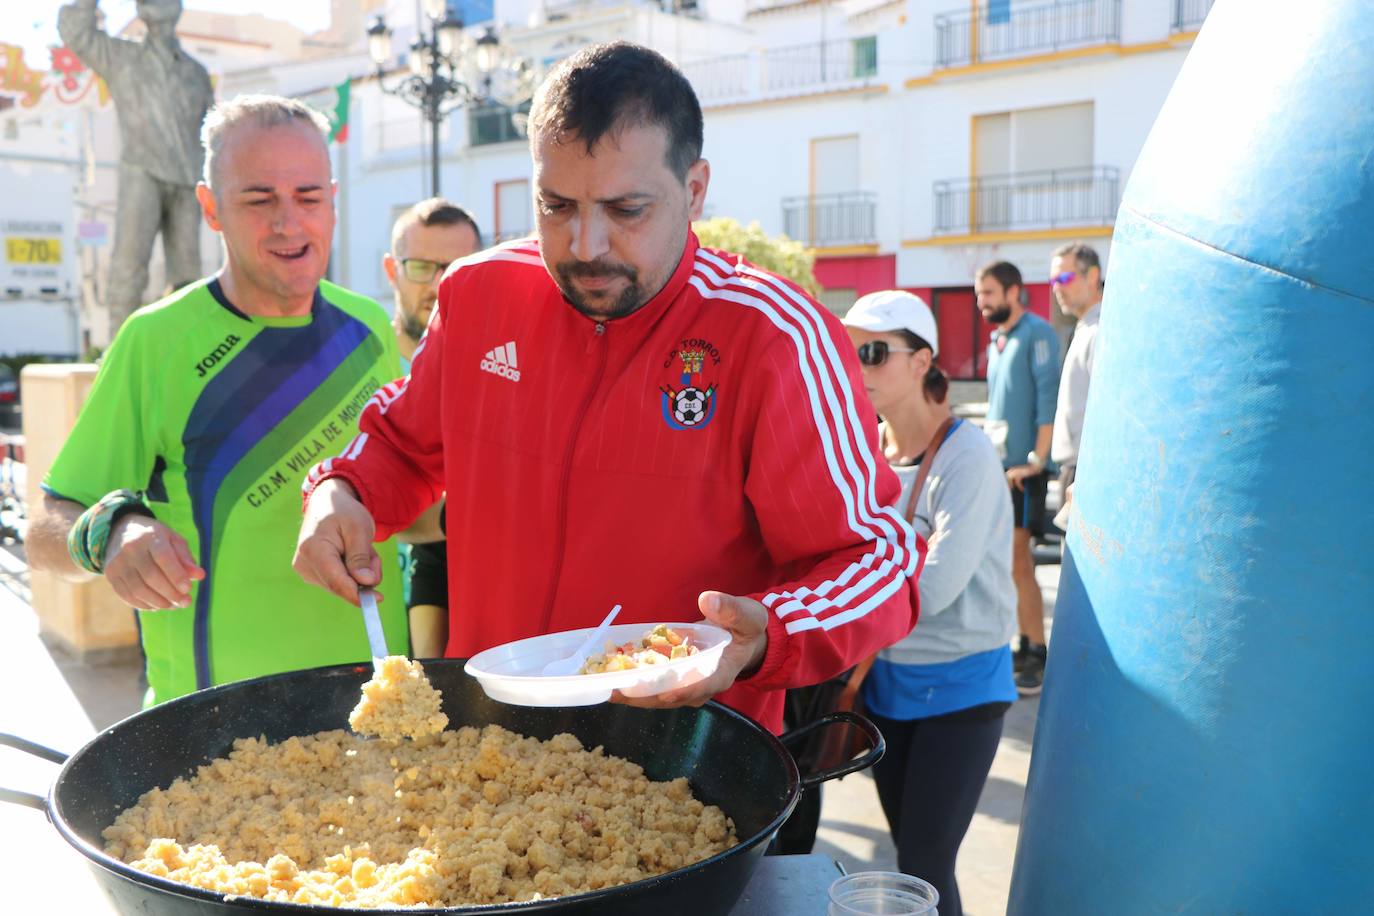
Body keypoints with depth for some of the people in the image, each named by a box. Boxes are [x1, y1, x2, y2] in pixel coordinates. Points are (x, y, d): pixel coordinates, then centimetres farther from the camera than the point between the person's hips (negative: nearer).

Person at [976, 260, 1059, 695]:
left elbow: (1049, 401, -16)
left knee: (1016, 560, -9)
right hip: (995, 465, 8)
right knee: (1007, 561, 10)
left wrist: (1036, 460, -19)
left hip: (1022, 467, -8)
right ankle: (1026, 646, 19)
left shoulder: (1037, 333, -9)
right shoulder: (997, 340, 17)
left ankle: (1036, 656, -1)